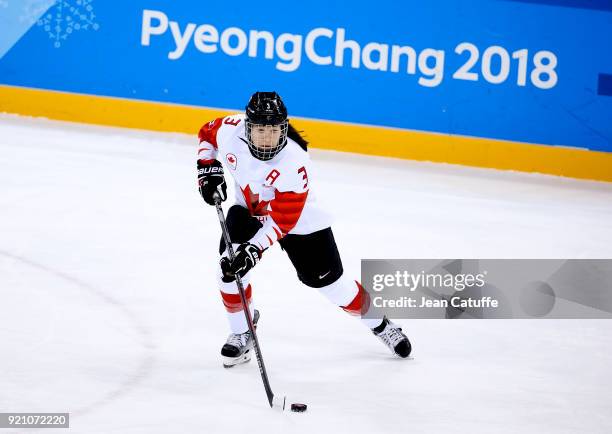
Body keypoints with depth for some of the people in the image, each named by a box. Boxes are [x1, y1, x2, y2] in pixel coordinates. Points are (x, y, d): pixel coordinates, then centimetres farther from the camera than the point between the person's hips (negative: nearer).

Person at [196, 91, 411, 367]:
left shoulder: (294, 165, -37)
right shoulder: (231, 130, -27)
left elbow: (281, 221, -32)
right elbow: (208, 133, -1)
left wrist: (253, 250, -40)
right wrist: (209, 169, -12)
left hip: (299, 220, -3)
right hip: (248, 208, 4)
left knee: (330, 282, 2)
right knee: (230, 267, -17)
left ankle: (380, 324, 26)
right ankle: (241, 332, 7)